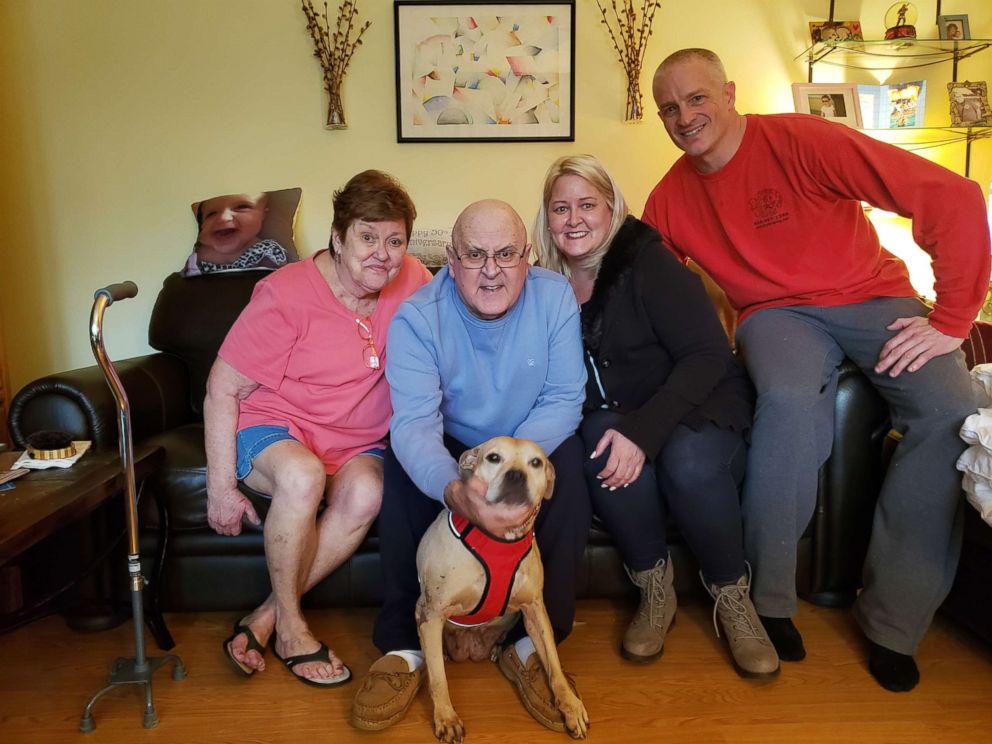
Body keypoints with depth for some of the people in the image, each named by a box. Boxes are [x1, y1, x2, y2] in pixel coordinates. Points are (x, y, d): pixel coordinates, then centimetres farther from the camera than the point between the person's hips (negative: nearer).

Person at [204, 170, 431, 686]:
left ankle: (263, 618, -13)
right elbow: (222, 392, -12)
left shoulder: (412, 282, -3)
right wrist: (221, 486, -15)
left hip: (357, 441, 4)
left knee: (365, 493, -30)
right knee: (302, 476, -36)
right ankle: (289, 626, -13)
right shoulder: (286, 296, -15)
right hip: (273, 428, -3)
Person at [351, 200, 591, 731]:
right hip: (450, 449, 0)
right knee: (403, 464, -30)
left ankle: (532, 643, -16)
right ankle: (403, 646, -16)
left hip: (532, 445, 1)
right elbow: (415, 423, -32)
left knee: (569, 459, -29)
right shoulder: (416, 318, -21)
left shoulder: (555, 298, -16)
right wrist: (455, 491, -53)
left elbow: (564, 399, -18)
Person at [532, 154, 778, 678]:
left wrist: (643, 430, -29)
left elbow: (708, 354, -17)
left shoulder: (647, 262, -11)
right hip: (608, 416, 3)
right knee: (606, 456, -32)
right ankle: (653, 588, -9)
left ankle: (731, 596, -7)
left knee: (691, 462, -34)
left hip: (695, 407, -2)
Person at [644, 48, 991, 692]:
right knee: (791, 398, -35)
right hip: (777, 313, 1)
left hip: (872, 295, 0)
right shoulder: (671, 198, 0)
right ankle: (767, 598, -14)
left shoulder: (800, 140, -15)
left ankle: (893, 619, -7)